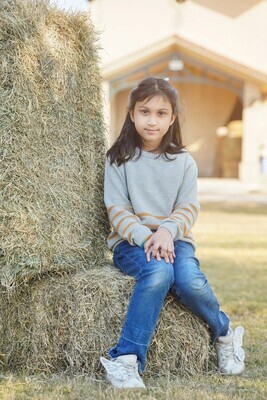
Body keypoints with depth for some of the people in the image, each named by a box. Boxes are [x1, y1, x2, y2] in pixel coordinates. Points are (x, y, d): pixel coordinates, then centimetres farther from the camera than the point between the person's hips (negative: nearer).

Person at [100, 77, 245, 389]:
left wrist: (167, 231, -20)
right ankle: (127, 360, -35)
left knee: (189, 281, -30)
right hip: (130, 241, -1)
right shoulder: (119, 159, 3)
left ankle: (224, 336, -1)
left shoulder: (183, 161, 9)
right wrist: (145, 236, -21)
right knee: (158, 273, -35)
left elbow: (188, 208, 1)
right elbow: (117, 209, -4)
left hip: (174, 239, 2)